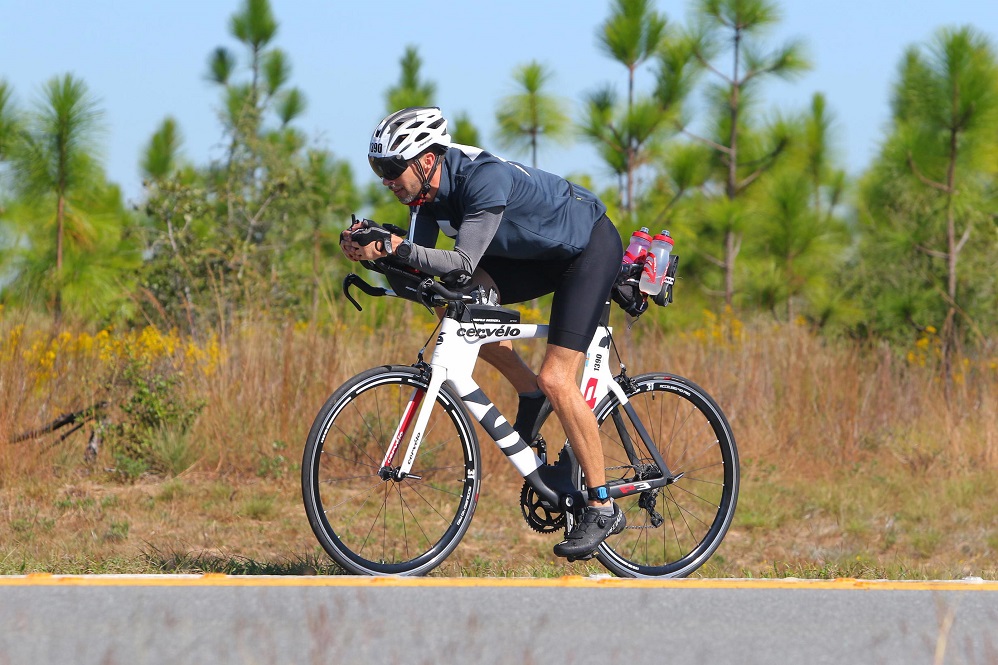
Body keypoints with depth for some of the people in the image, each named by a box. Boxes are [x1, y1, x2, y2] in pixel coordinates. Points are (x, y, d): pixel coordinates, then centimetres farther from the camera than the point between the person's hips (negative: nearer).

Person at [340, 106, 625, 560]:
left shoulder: (484, 179, -34)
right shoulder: (429, 185, -10)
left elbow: (464, 262, -39)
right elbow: (420, 261, -11)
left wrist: (395, 246, -48)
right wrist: (371, 246, -29)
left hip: (592, 246, -8)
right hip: (537, 253, 8)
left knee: (556, 379, -17)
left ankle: (602, 509, -7)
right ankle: (530, 395, 6)